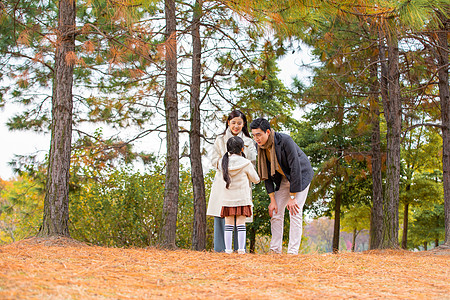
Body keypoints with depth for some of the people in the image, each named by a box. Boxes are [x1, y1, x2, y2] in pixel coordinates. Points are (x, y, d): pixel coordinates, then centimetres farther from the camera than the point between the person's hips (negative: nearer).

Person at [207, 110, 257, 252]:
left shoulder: (248, 141, 10)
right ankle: (220, 250, -3)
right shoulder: (220, 140, 11)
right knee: (220, 215, -6)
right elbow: (214, 160, 7)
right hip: (223, 181, 0)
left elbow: (252, 161, 0)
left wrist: (244, 144, -9)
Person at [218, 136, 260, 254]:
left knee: (229, 224, 5)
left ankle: (228, 249, 3)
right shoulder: (246, 164, -8)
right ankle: (241, 249, 0)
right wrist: (252, 169, 23)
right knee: (241, 224, 2)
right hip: (242, 199, -2)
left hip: (227, 199, 2)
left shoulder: (223, 163, -1)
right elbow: (256, 179, 3)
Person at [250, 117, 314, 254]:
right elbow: (266, 174, -4)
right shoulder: (261, 147, -11)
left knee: (295, 212, -14)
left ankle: (293, 251, -11)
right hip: (283, 178, 6)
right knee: (275, 212, 0)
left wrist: (292, 197, -26)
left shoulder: (285, 141, -31)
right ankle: (275, 250, 6)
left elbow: (295, 168, -29)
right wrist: (272, 200, -9)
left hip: (300, 175, -6)